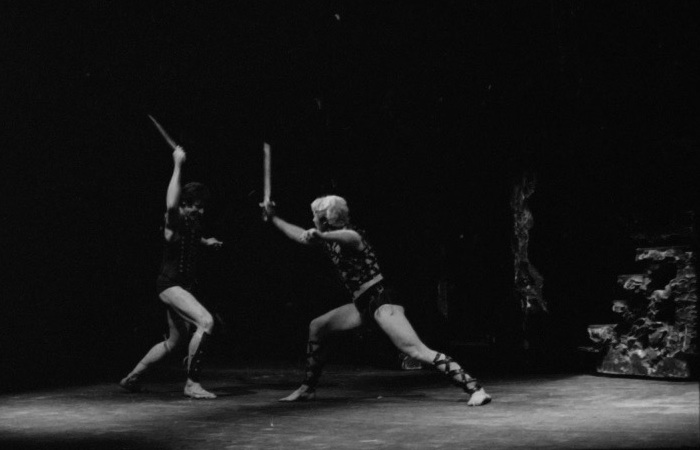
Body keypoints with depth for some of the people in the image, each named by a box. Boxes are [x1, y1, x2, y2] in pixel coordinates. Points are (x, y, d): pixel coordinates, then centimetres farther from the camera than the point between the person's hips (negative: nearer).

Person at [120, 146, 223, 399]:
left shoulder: (193, 222, 8)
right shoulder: (173, 220, -15)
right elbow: (171, 204, -39)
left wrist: (207, 242, 9)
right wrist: (177, 165, -35)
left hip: (183, 285, 10)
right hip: (170, 284, -10)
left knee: (174, 341, 17)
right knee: (205, 321, -26)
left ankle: (132, 377, 31)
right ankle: (192, 384, -19)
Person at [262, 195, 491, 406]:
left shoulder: (350, 235, -12)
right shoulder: (331, 239, 14)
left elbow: (350, 237, -38)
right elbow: (300, 235, 30)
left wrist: (320, 235, -54)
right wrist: (273, 218, 34)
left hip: (381, 299, -9)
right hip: (363, 304, 9)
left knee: (416, 350, -20)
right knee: (316, 327, 11)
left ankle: (475, 388, -24)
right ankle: (307, 388, 20)